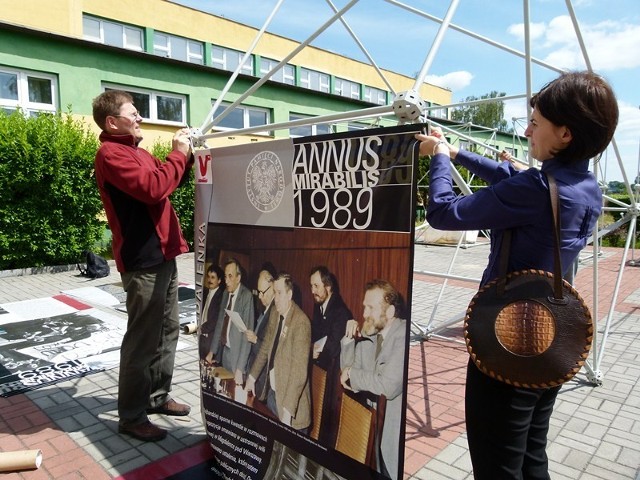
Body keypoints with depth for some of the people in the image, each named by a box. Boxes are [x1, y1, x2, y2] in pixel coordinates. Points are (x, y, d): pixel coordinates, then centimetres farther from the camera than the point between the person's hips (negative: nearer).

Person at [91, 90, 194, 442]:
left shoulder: (137, 152, 18)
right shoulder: (111, 153, -12)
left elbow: (169, 181, 24)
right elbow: (153, 188, -26)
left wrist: (185, 156, 8)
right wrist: (179, 153, -13)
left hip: (162, 254, 10)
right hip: (142, 260, -10)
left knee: (167, 331, 16)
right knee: (143, 340, -2)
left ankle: (157, 396, 30)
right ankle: (131, 416, 11)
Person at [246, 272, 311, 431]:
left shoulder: (301, 322, -23)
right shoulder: (274, 313, 1)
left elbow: (300, 371, -26)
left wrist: (287, 409, -27)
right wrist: (252, 376, 13)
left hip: (290, 397, -7)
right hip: (272, 392, 7)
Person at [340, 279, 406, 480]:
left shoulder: (404, 335, -22)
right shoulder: (367, 334, 1)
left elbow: (388, 386, -29)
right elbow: (347, 371, 5)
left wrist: (351, 373, -13)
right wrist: (349, 339, -10)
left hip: (395, 428, -6)